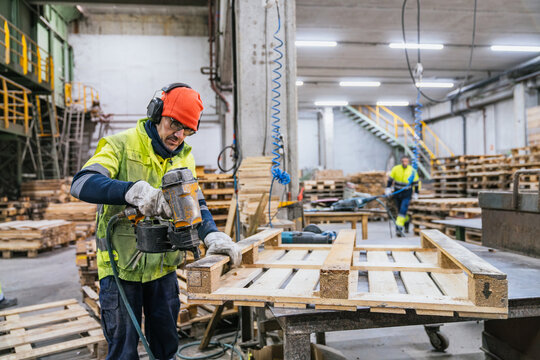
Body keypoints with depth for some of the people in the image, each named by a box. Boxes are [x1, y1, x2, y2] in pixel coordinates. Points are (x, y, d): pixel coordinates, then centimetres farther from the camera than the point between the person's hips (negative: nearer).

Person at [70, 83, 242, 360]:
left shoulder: (184, 156, 6)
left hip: (163, 267, 5)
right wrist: (133, 190, -42)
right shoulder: (121, 145, -12)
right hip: (120, 267, -5)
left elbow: (195, 203, 2)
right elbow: (82, 184, -26)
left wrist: (212, 235, -18)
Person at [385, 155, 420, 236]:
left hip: (407, 194, -2)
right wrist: (388, 189, 3)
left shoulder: (412, 171, -8)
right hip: (397, 193, 3)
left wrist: (415, 194, 5)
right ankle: (407, 221, 41)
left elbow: (416, 183, 4)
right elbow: (390, 179, 6)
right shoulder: (395, 169, -7)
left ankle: (399, 227, -13)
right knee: (400, 210, 15)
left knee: (403, 210, -14)